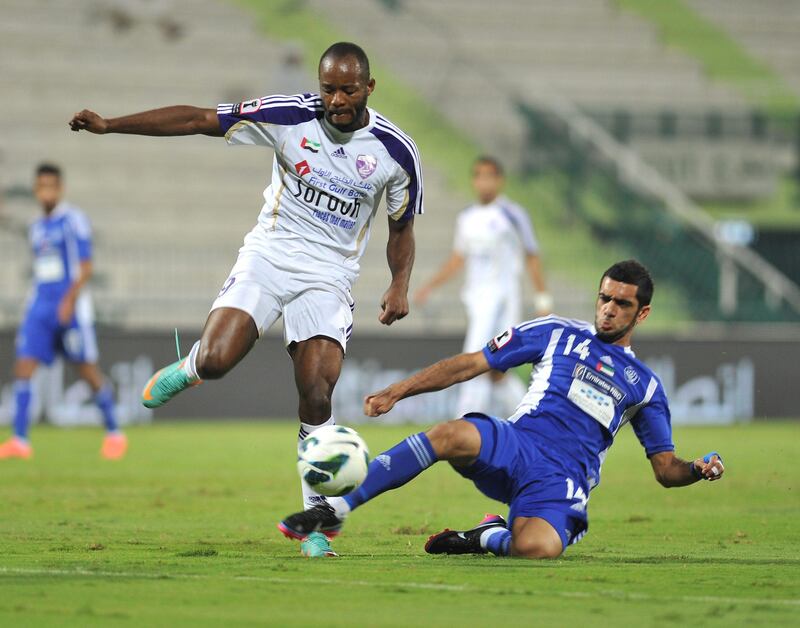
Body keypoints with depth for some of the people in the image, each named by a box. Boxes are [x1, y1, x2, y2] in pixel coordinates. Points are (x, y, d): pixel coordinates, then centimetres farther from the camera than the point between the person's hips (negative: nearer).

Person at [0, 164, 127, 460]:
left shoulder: (73, 221, -6)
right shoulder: (37, 227, 15)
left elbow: (86, 268, -11)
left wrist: (70, 300, -20)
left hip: (70, 308, -6)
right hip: (40, 305, 6)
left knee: (88, 370, 0)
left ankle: (114, 433, 15)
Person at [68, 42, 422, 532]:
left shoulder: (396, 151, -5)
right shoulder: (289, 115, -9)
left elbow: (403, 229, 10)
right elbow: (198, 120, -7)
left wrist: (400, 285, -8)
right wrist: (111, 125, -12)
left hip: (330, 276, 0)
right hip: (269, 254, 0)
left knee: (317, 394, -16)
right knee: (214, 362, -20)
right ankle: (187, 370, 21)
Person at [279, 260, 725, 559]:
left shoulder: (644, 386, 19)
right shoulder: (557, 334, 16)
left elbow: (666, 469, 19)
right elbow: (471, 364, 12)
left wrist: (697, 469, -6)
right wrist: (398, 391, 2)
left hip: (561, 485, 0)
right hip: (515, 446, 0)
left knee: (536, 548, -37)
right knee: (454, 435, -36)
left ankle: (491, 538, 0)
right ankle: (334, 510, -31)